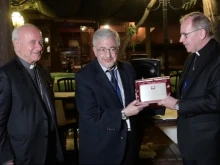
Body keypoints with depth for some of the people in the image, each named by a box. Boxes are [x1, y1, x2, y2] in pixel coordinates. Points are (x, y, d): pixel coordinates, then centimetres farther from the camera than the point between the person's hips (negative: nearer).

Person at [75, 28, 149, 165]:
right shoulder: (84, 76, -15)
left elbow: (134, 98, 8)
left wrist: (143, 102, -13)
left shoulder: (128, 69, 1)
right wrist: (123, 113, -21)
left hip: (129, 141, 5)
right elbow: (91, 116, -19)